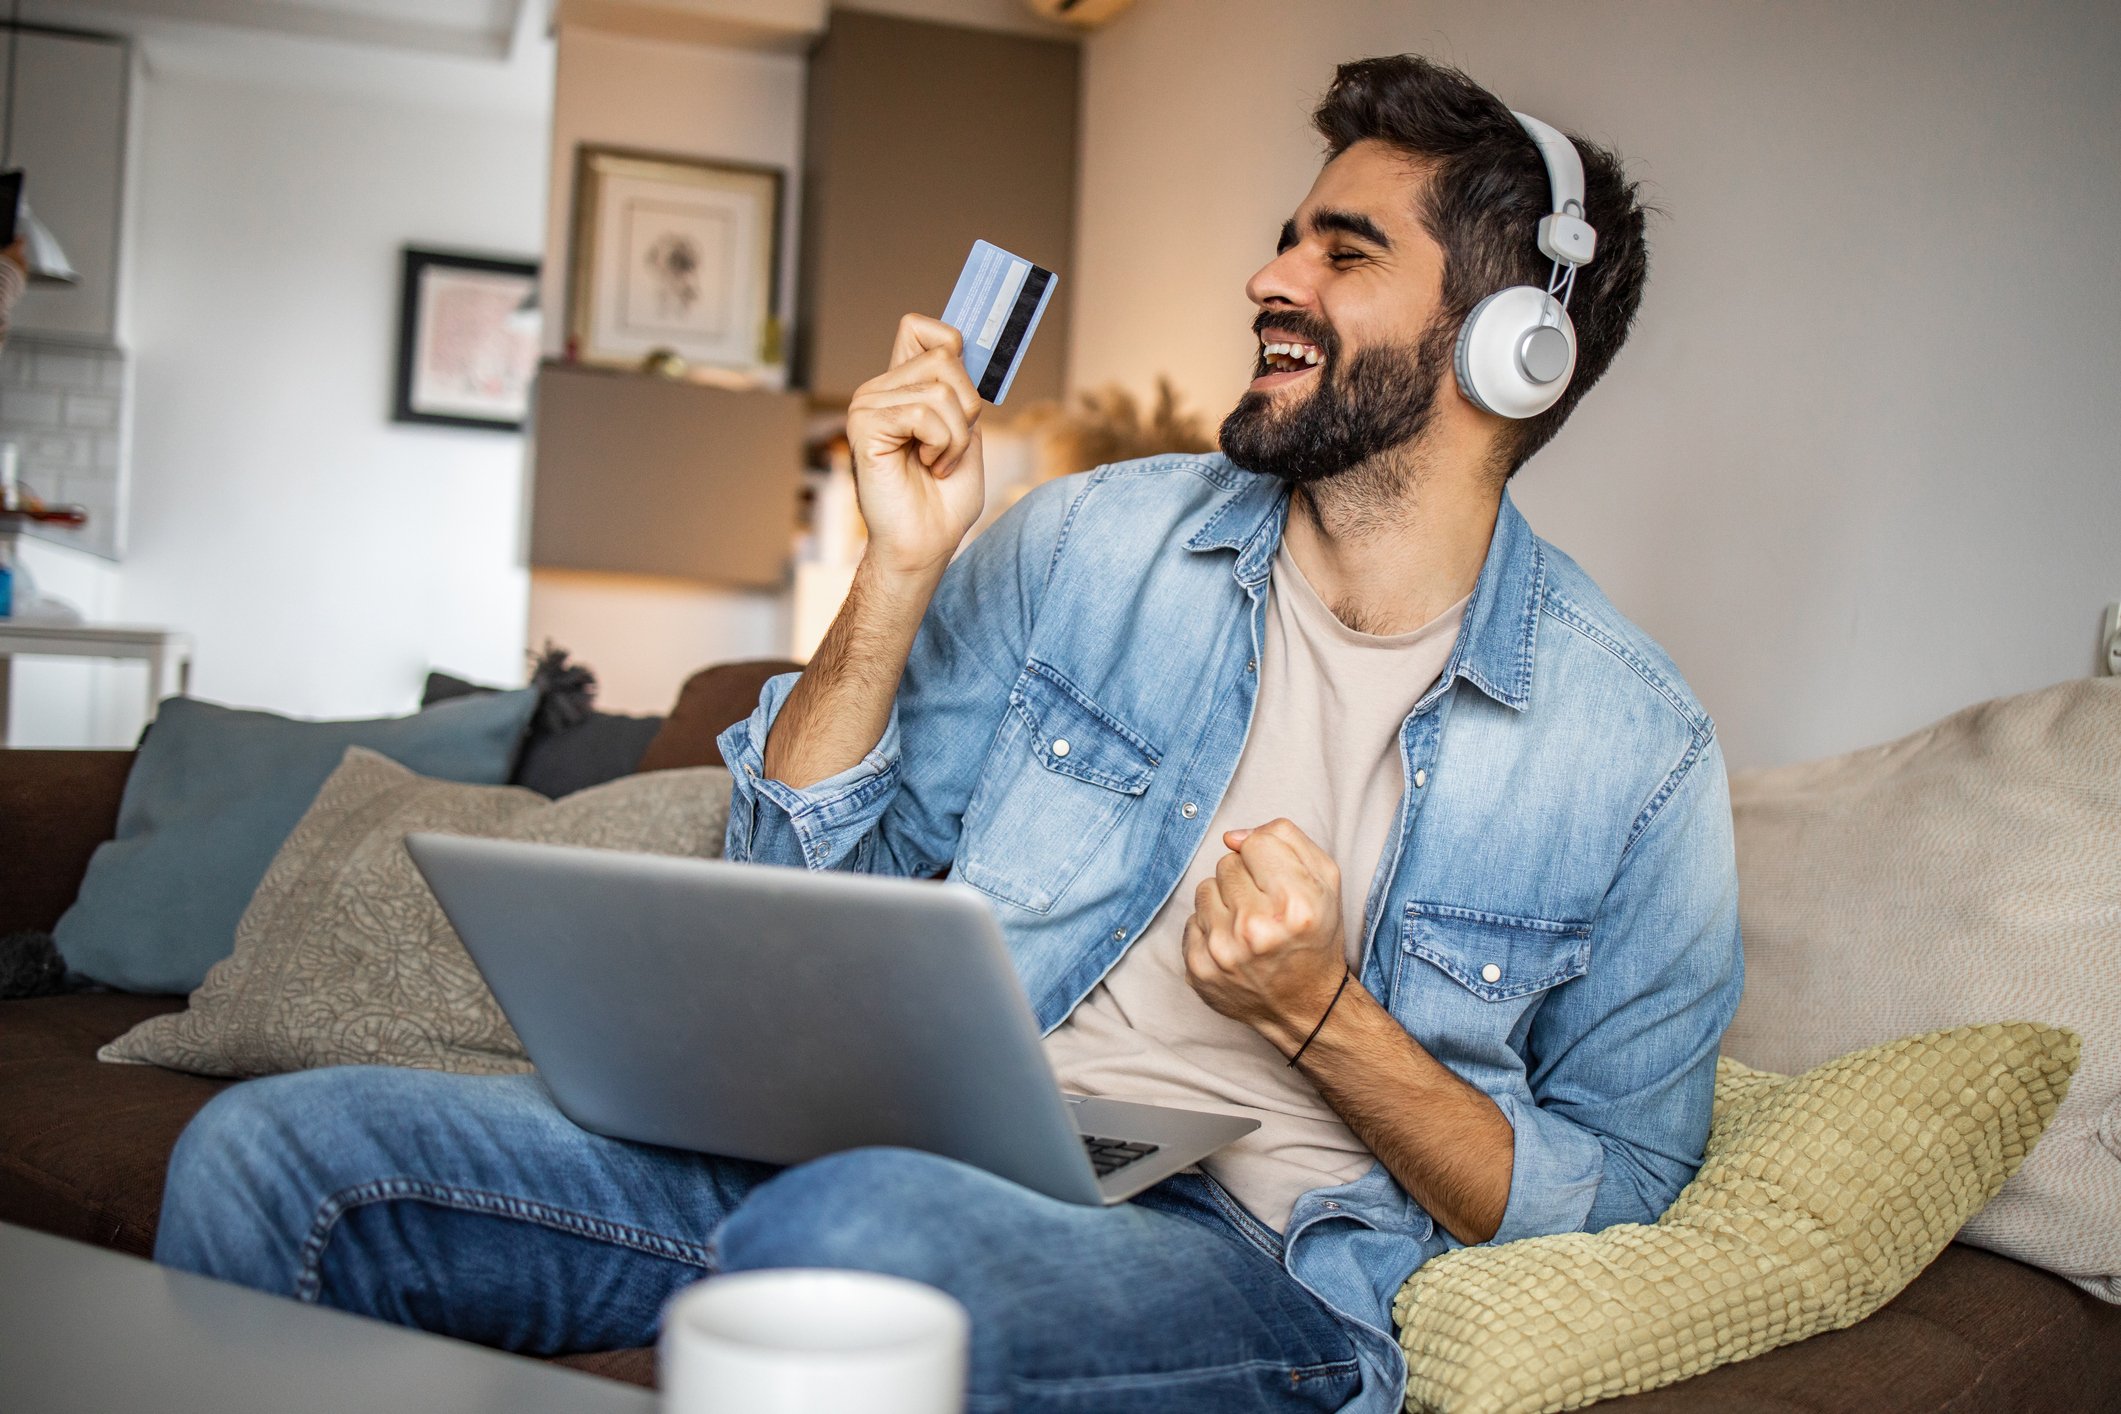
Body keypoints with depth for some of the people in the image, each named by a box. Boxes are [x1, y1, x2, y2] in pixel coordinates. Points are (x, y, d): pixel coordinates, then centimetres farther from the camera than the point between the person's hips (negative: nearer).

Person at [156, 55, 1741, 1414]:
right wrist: (900, 570, -5)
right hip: (918, 1146, 4)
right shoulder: (1088, 545, 7)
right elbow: (795, 903, 9)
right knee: (273, 1155, -13)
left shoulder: (1635, 751, -1)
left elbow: (1613, 1202, 3)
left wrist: (1320, 1018, -13)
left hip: (1258, 1261, -3)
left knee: (843, 1235, -39)